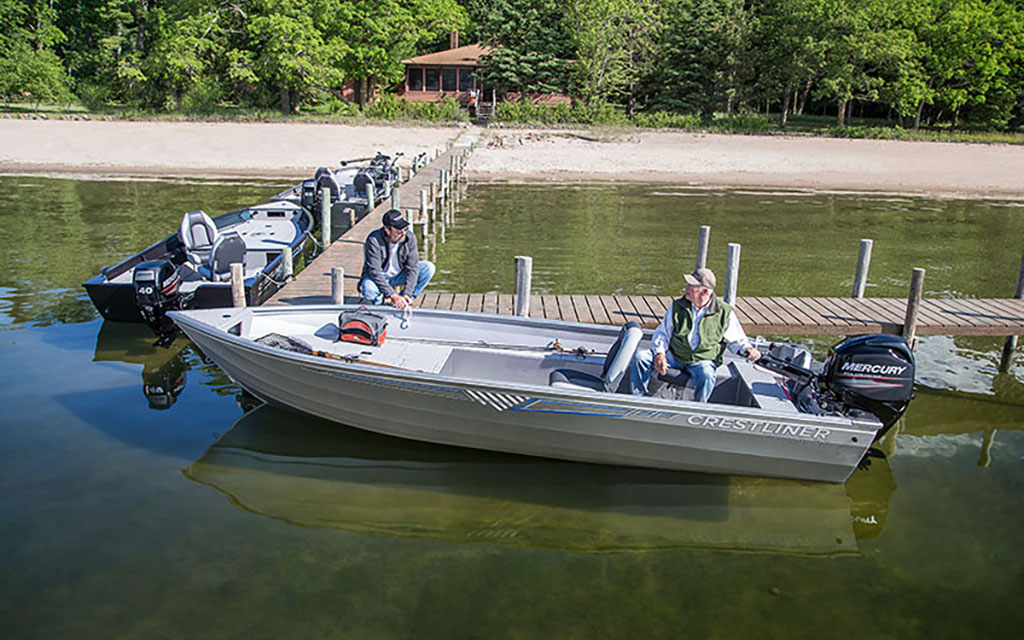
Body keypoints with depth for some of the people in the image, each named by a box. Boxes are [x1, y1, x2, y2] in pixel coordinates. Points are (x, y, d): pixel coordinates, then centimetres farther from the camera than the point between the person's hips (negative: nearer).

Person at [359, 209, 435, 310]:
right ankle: (379, 300, -2)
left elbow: (413, 267, -17)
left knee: (429, 267, -18)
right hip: (377, 277, -4)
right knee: (368, 290, -39)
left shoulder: (410, 237, -18)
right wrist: (393, 295, -36)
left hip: (399, 275, 4)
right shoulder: (374, 240, -27)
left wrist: (407, 294, -27)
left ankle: (405, 301, -8)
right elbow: (375, 272, -29)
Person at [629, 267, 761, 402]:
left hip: (703, 360, -2)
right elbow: (662, 333, 7)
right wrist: (659, 353, -12)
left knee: (706, 375, -38)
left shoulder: (724, 312, -2)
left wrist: (748, 349, -12)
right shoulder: (677, 306, 3)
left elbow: (736, 340, 10)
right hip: (673, 355, 3)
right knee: (640, 357, -17)